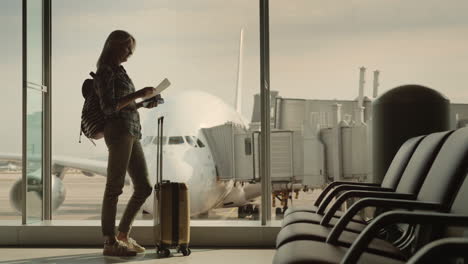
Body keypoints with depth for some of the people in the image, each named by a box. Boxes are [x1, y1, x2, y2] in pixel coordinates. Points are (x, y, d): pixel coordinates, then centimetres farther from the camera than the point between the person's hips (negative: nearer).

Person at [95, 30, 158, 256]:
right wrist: (138, 94, -14)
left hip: (131, 133, 9)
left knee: (144, 187, 8)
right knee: (115, 187, -9)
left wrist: (143, 103, 15)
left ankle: (123, 235, 16)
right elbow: (108, 107, -13)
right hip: (118, 131, -9)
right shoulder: (105, 71, -2)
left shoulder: (118, 70, 24)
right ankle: (109, 242, -8)